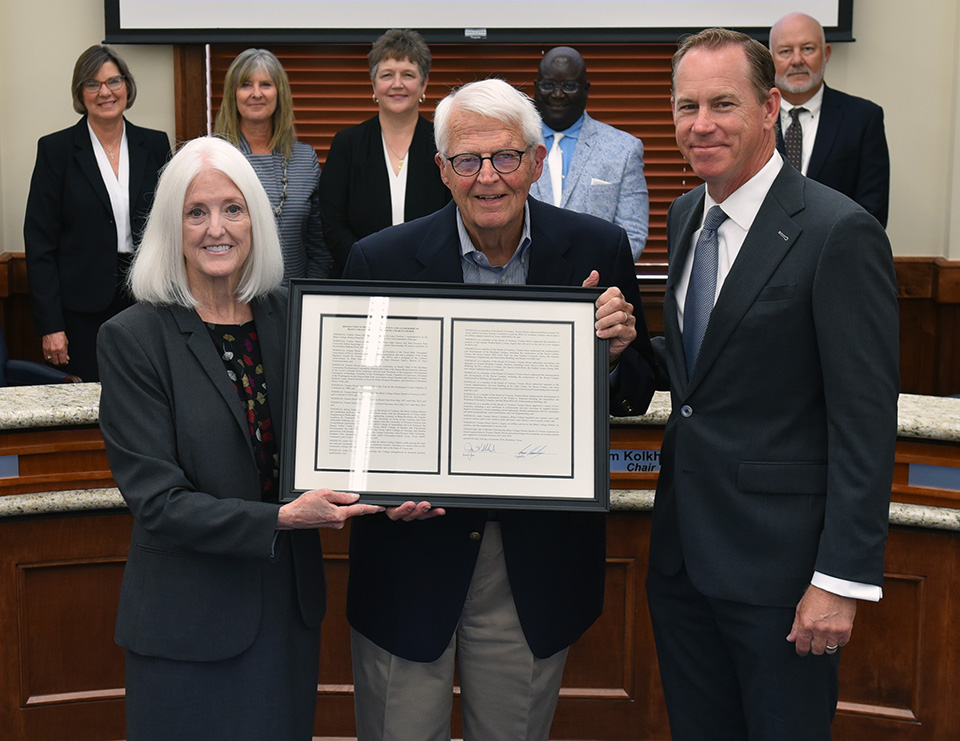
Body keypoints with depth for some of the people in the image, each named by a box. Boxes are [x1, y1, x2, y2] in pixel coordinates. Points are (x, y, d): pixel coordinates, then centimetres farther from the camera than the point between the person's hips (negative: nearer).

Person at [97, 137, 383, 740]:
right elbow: (156, 501, -16)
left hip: (289, 602, 4)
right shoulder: (132, 339, -12)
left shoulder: (288, 319, 1)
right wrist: (281, 518, -26)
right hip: (190, 622, -4)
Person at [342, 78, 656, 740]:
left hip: (537, 560, 1)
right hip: (414, 547, -1)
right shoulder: (380, 261, -8)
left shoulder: (599, 250, -5)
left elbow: (636, 398, 4)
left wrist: (618, 350, -19)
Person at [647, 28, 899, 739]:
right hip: (683, 547, 7)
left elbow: (866, 424, -17)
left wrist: (842, 579, -19)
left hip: (776, 555, -7)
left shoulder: (840, 232, -16)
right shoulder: (685, 215, 9)